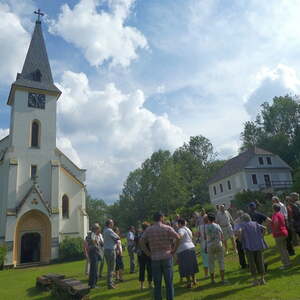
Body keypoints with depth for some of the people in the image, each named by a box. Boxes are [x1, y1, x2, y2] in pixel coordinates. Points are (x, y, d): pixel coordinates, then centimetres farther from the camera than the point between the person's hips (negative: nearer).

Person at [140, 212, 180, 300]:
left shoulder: (148, 230, 3)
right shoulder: (167, 228, -3)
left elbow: (141, 242, -2)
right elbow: (178, 238, -12)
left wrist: (148, 253, 2)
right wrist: (173, 250, -4)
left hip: (155, 259, 2)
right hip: (167, 257, -1)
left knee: (157, 284, 10)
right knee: (169, 283, 8)